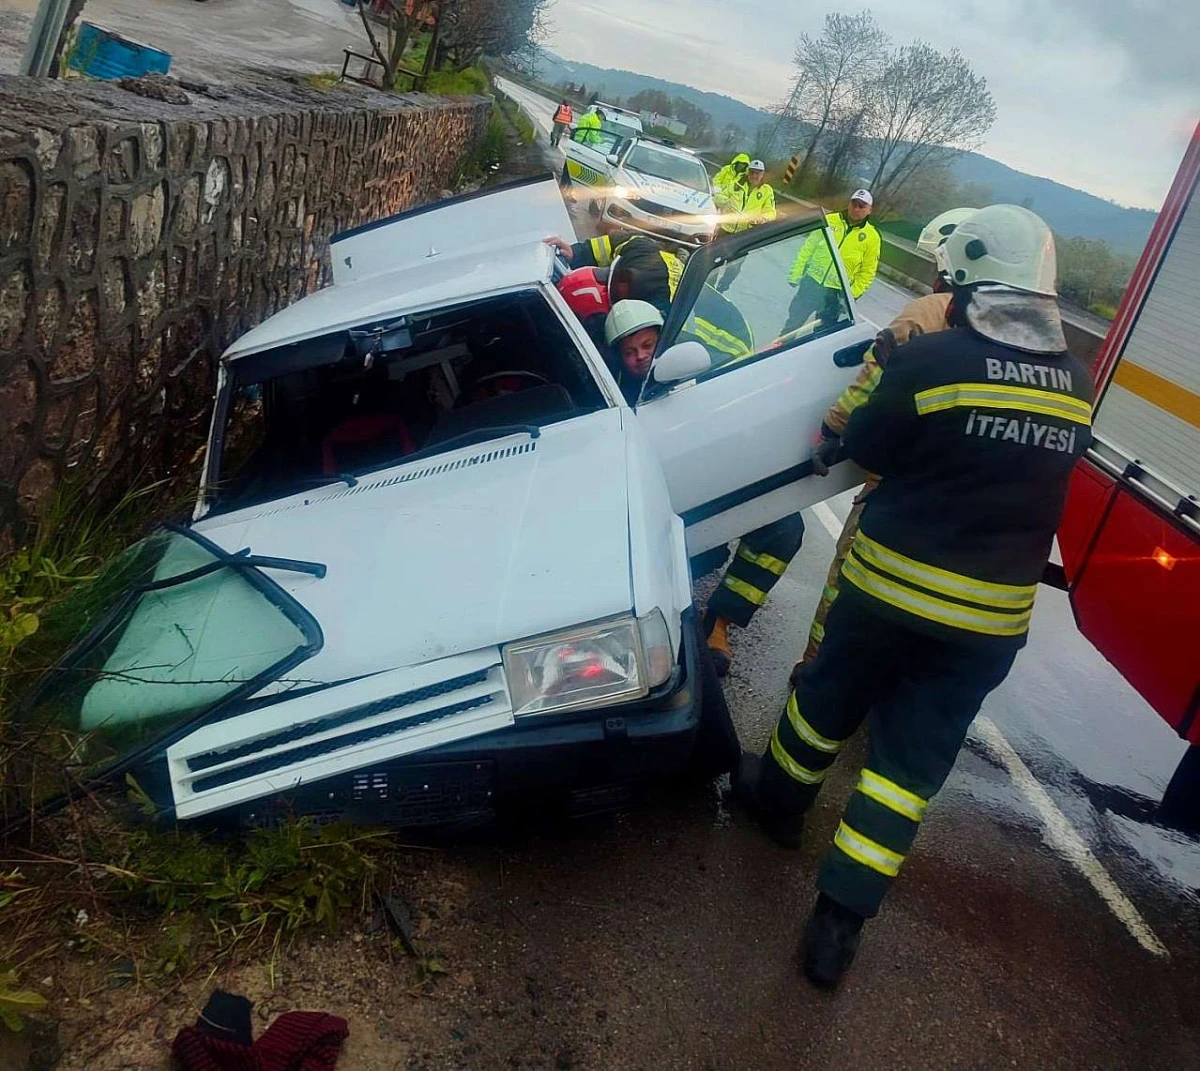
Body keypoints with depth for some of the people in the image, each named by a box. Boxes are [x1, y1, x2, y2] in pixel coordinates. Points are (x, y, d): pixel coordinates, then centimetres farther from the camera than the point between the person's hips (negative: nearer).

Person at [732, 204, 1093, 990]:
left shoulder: (932, 358, -14)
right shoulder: (1078, 384, 1)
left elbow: (864, 447, -2)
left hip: (892, 581, -2)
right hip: (994, 614, 3)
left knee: (830, 700, 22)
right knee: (912, 760, 9)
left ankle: (781, 798, 45)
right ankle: (842, 917, 12)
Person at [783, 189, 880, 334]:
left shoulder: (872, 237, -2)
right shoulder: (829, 220, 3)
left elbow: (867, 272, -2)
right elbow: (808, 248, 4)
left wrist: (851, 295, -11)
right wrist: (796, 273, -2)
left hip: (836, 293, -1)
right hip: (811, 282, 1)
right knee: (793, 323, 9)